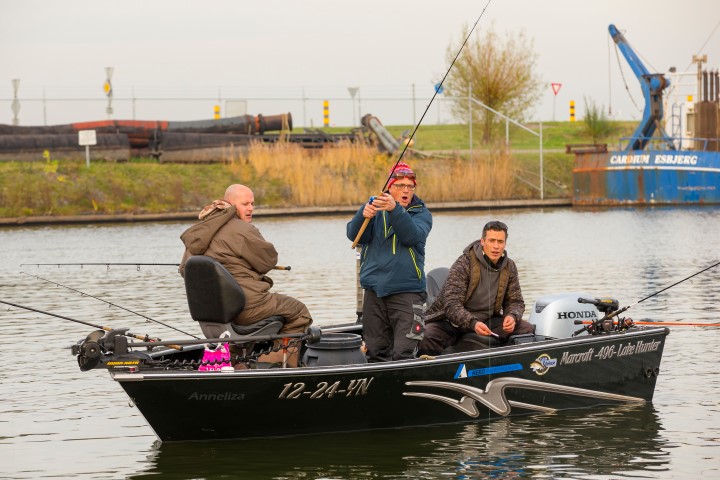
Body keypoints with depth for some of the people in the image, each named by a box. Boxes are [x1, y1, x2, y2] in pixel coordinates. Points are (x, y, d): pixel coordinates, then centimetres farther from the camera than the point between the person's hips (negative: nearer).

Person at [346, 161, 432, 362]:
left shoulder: (421, 213, 5)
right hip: (374, 290, 3)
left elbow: (412, 236, -16)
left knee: (403, 353, -13)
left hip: (406, 292, -3)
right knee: (375, 352, 6)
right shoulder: (374, 206, 10)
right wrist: (363, 215, -25)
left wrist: (395, 209, -30)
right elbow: (354, 235, -4)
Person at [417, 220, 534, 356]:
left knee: (528, 330, -11)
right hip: (451, 320, -5)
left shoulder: (509, 267, 1)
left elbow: (515, 301, 8)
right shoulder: (464, 264, -18)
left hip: (488, 320, 5)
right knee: (426, 340, -34)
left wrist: (512, 316, -18)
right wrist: (473, 323, -43)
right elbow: (452, 305, -25)